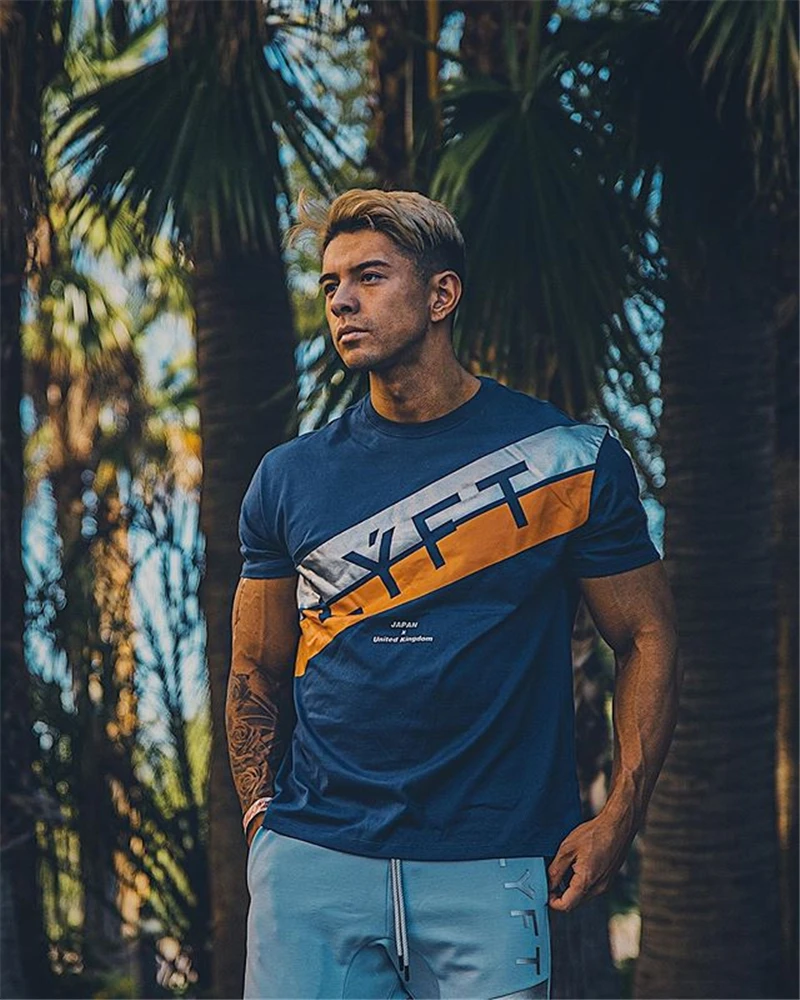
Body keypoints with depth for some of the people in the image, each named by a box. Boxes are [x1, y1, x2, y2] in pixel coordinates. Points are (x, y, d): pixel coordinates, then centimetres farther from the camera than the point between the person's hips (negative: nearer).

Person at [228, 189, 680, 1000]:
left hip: (490, 871, -2)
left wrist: (617, 821, -5)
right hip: (314, 860, 2)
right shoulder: (291, 478, 8)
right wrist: (263, 813, 2)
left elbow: (647, 640, 5)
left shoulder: (569, 461, 1)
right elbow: (256, 673, 15)